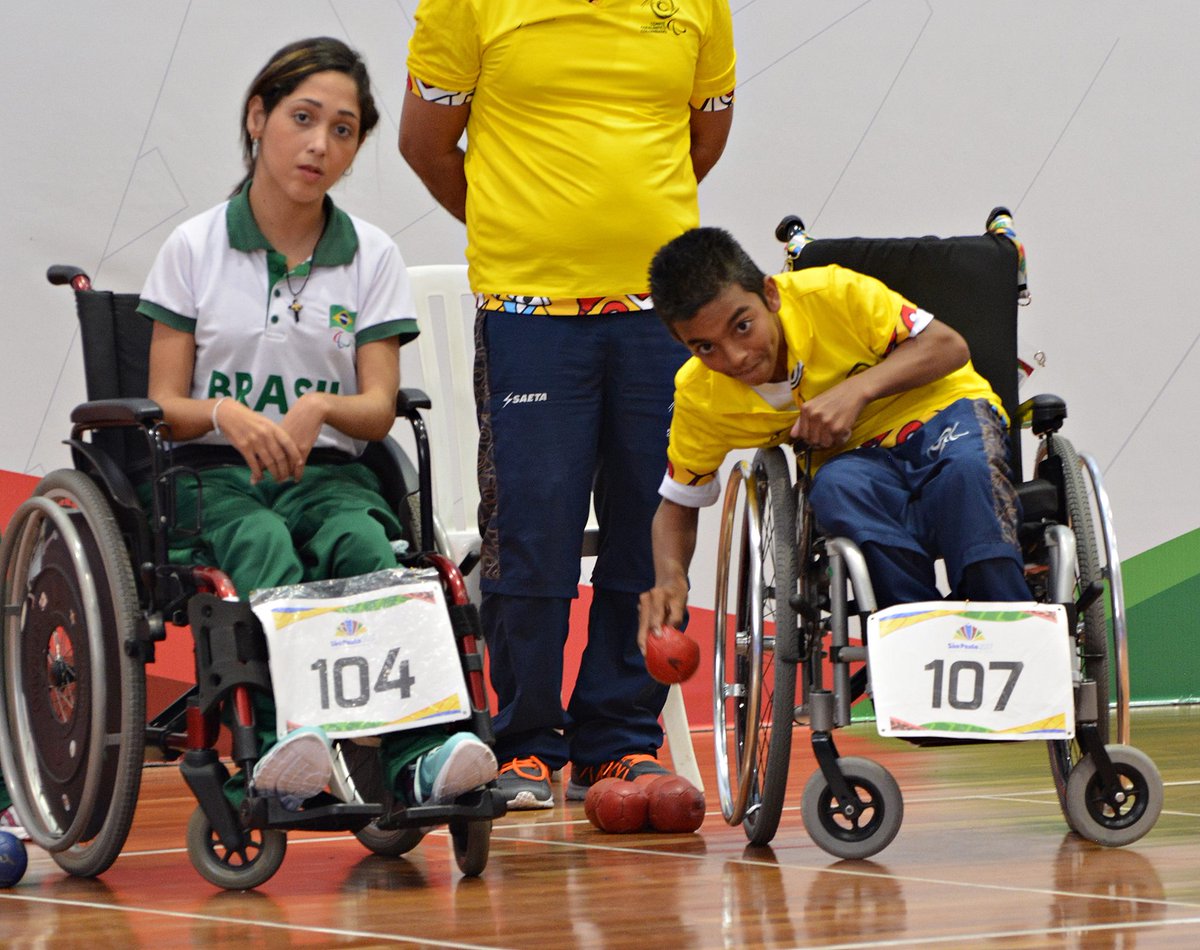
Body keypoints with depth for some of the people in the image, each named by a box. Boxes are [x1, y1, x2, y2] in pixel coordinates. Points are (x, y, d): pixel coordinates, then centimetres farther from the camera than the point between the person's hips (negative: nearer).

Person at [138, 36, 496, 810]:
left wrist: (319, 409, -20)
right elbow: (164, 405, 3)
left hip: (328, 469, 1)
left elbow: (379, 409, 4)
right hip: (214, 474, -1)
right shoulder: (195, 249, 6)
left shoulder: (373, 257, 10)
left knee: (363, 545, -34)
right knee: (266, 548, -36)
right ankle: (284, 740, -58)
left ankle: (418, 752, -53)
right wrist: (227, 414, -20)